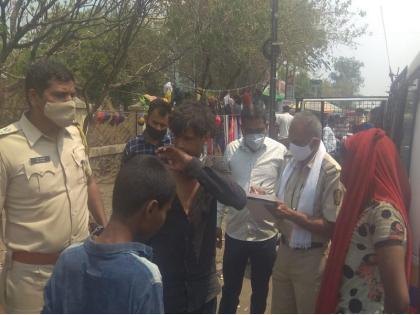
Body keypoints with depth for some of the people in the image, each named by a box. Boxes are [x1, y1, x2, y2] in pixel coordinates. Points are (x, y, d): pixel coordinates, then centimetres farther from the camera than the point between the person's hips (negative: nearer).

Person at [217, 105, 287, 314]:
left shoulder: (280, 151, -6)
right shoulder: (231, 149, 0)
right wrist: (217, 222, 6)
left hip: (266, 233, -1)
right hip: (235, 231, 1)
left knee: (260, 289, 18)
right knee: (230, 288, 16)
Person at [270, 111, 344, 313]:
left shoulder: (331, 171, -20)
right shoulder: (293, 163, 4)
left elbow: (331, 228, -21)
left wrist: (291, 214, -28)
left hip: (310, 258, -6)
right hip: (285, 251, 7)